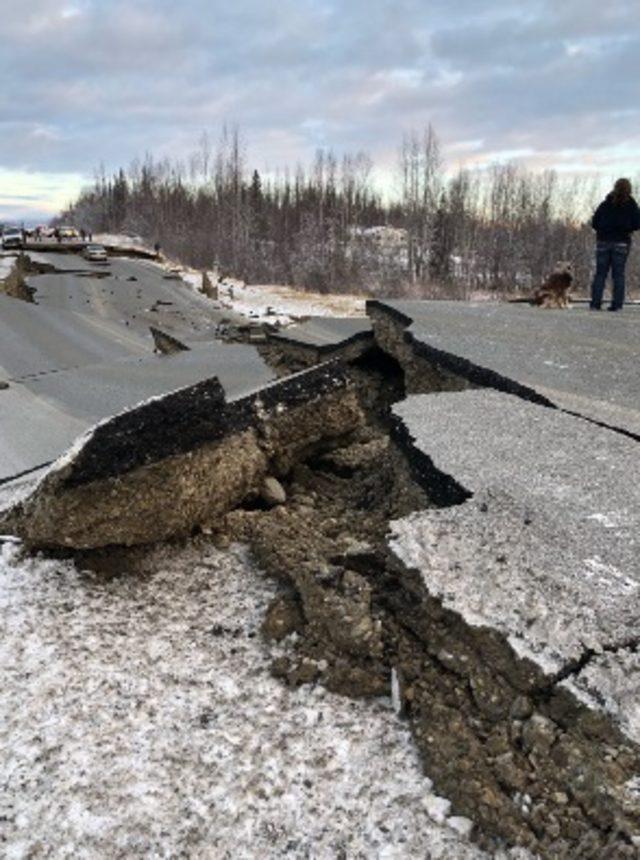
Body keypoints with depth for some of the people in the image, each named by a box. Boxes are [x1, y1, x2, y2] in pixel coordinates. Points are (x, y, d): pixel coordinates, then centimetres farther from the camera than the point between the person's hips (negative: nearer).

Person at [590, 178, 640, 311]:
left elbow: (594, 223, 3)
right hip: (621, 243, -1)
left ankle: (595, 303, -1)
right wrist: (626, 229, 16)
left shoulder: (605, 204, 3)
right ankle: (617, 304, -1)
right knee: (618, 274, 3)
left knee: (600, 273, 4)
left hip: (603, 241, 1)